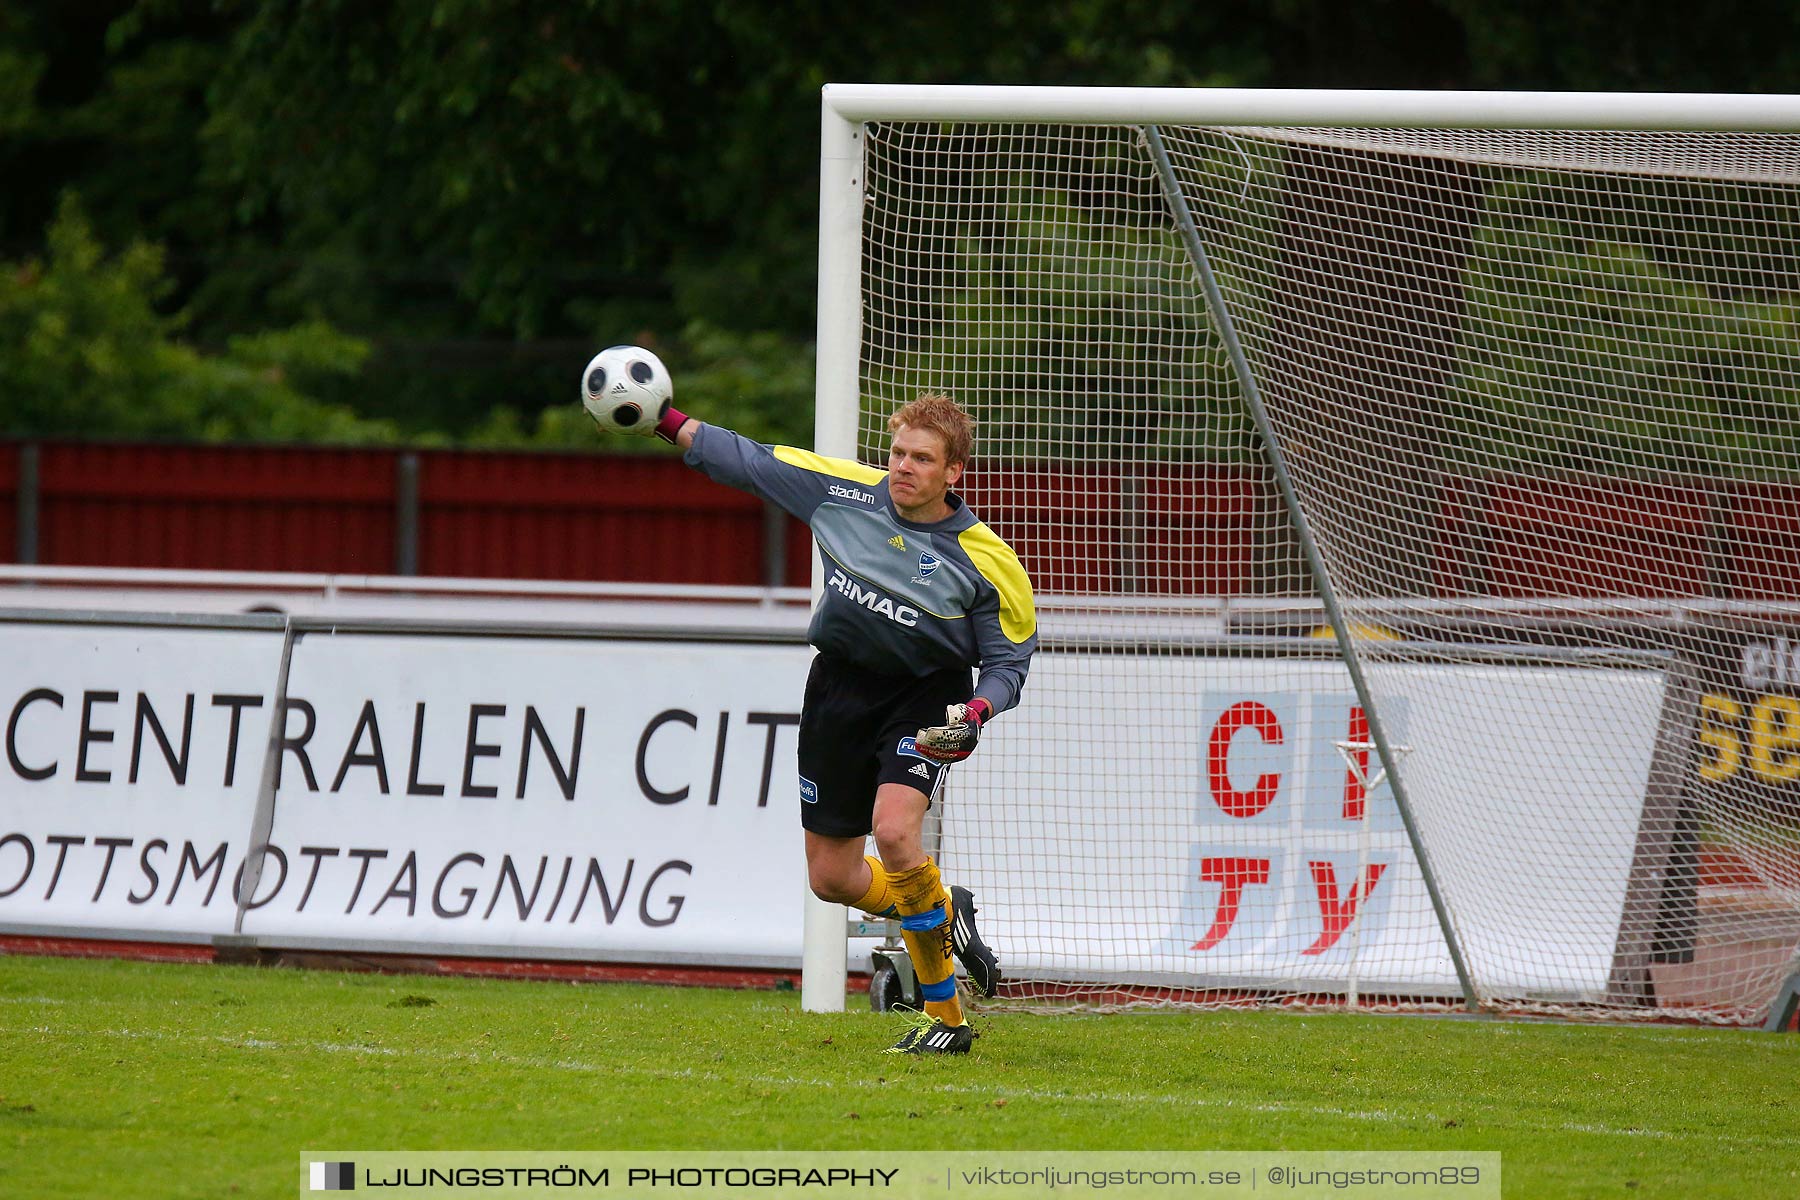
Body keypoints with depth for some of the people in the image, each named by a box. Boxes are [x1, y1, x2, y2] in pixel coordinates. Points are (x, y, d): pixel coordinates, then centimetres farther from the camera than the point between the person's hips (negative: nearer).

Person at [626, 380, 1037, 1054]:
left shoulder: (986, 562, -13)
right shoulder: (843, 490, -5)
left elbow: (1008, 661, -5)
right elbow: (751, 462, 6)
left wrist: (975, 714, -23)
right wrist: (671, 424, 1)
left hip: (925, 699, -5)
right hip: (841, 687, 5)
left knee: (894, 829, -29)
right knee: (832, 878, 7)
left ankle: (945, 1016, -14)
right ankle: (943, 912, 39)